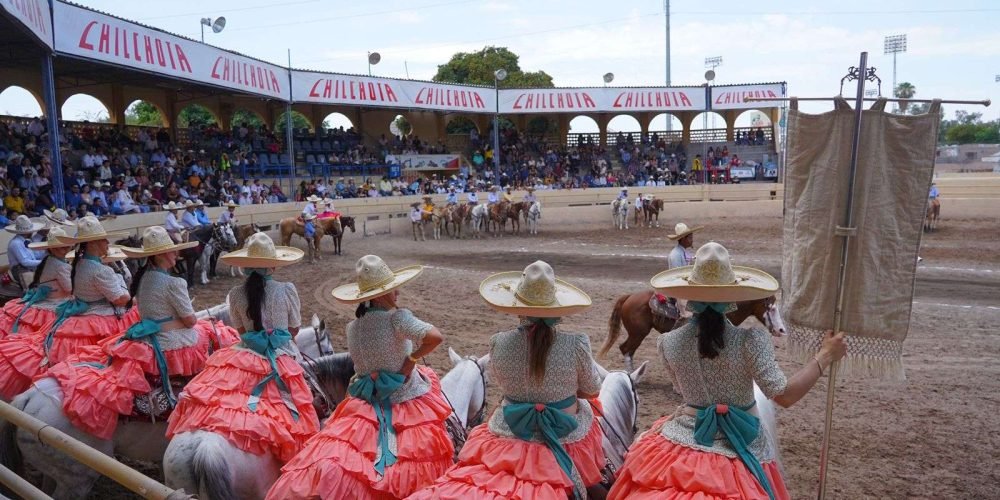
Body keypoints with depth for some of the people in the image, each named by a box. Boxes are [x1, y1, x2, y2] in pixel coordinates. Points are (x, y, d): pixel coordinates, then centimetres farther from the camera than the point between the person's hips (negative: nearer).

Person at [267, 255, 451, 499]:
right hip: (410, 402, -4)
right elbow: (435, 337, -33)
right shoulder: (397, 317, -19)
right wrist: (412, 359, -18)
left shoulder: (352, 328, -1)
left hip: (367, 404, 5)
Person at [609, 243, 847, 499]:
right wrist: (825, 356, -8)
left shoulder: (668, 342, -12)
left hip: (684, 439, 1)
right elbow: (784, 395, -19)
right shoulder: (750, 341, -21)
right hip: (740, 449, -1)